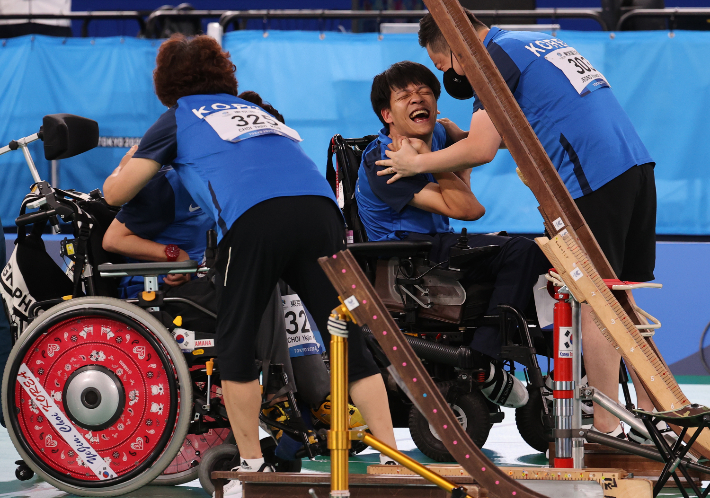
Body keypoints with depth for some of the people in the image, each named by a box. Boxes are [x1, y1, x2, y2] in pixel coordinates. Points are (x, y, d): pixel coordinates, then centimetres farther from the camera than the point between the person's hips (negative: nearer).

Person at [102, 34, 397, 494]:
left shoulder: (178, 118, 23)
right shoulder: (252, 109, 37)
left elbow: (116, 193, 25)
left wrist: (127, 165, 48)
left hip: (253, 218, -4)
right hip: (320, 208, 4)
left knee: (236, 341, 10)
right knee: (350, 341, 5)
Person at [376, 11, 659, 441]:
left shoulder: (496, 55, -3)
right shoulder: (539, 43, 25)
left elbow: (483, 150, -8)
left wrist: (417, 163, 5)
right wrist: (464, 137, 34)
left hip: (593, 177, -9)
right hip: (636, 163, 9)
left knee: (594, 303, -4)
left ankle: (608, 431, -2)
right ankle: (650, 419, 14)